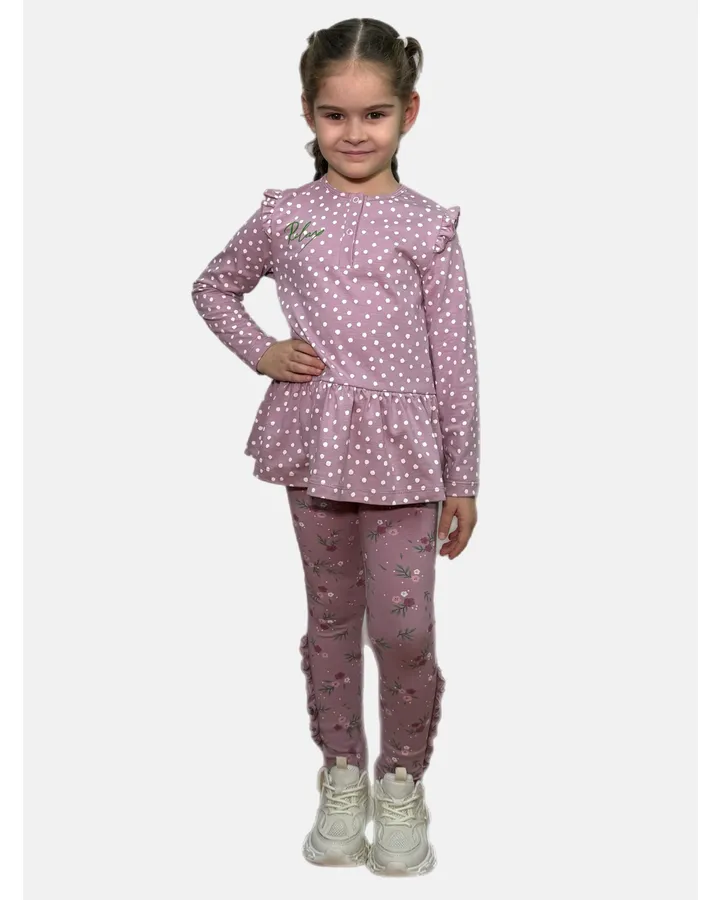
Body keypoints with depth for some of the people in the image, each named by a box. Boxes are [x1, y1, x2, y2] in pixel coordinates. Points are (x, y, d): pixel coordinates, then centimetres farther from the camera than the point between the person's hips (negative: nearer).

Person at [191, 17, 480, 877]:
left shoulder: (428, 224, -1)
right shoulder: (284, 214, 3)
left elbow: (455, 356, 0)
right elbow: (213, 288, 18)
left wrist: (463, 478, -1)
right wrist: (261, 353, 0)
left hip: (403, 454, -2)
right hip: (315, 449, 2)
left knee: (403, 628, -4)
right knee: (331, 620, 13)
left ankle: (402, 781, 20)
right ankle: (342, 775, 30)